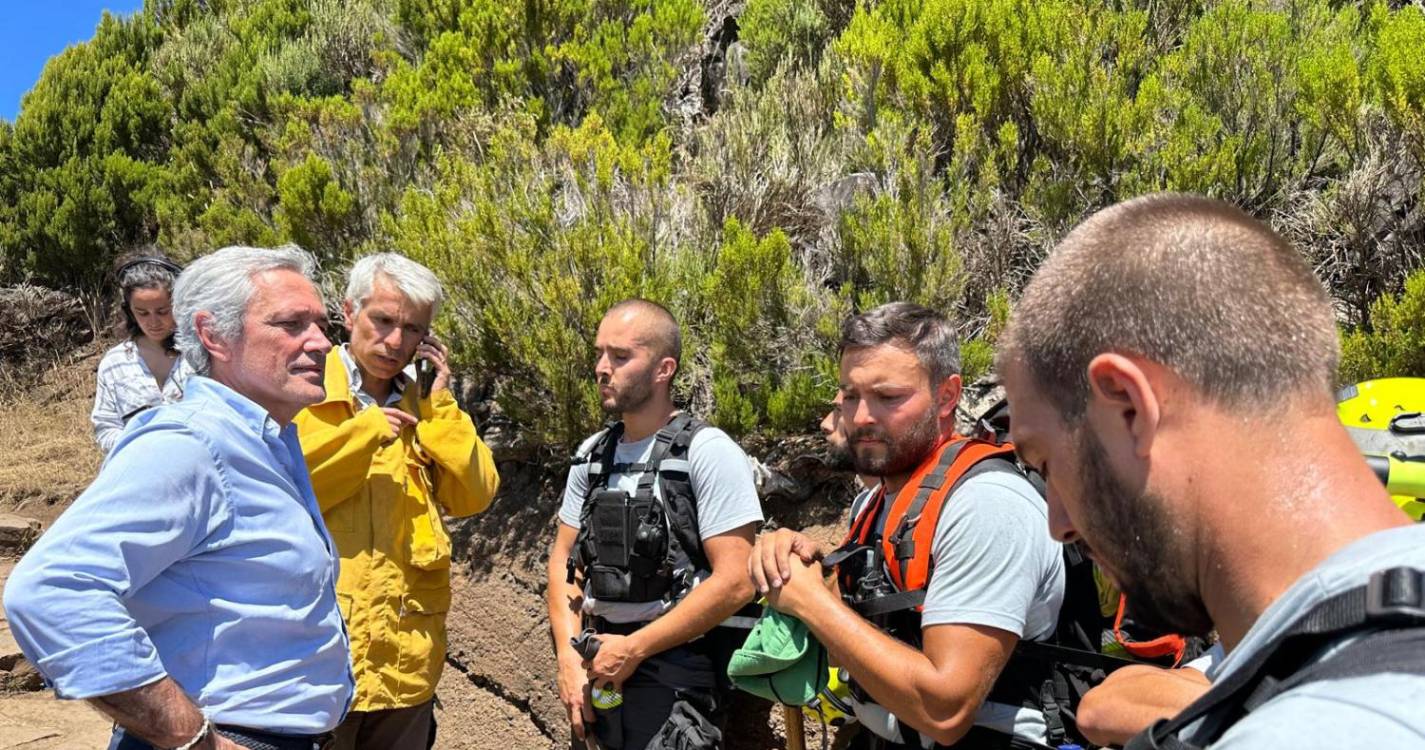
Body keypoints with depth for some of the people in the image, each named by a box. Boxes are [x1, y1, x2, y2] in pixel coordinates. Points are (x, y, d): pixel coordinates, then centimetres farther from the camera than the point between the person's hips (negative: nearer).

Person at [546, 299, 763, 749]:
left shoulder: (708, 452, -14)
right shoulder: (592, 456, 5)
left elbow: (735, 582, -19)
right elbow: (564, 558, 9)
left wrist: (633, 649, -15)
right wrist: (569, 654, -6)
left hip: (676, 672, -6)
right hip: (603, 662, 6)